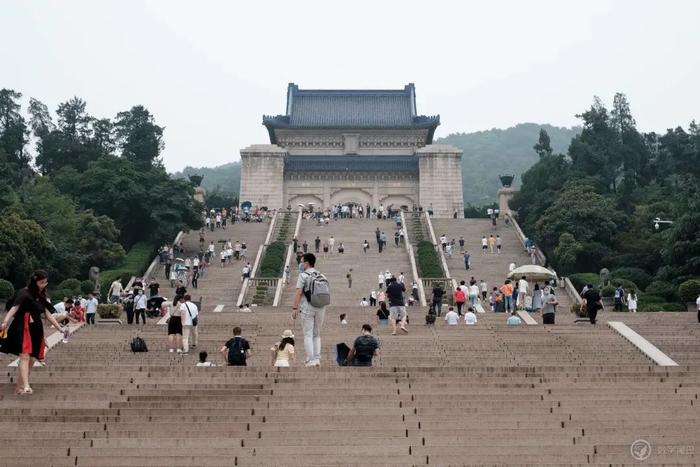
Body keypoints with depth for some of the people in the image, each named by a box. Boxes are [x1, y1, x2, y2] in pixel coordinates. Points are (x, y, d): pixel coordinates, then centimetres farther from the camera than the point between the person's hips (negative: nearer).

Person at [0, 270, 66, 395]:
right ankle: (26, 386, -30)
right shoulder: (24, 293, -6)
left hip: (36, 330, 8)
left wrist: (60, 328, 19)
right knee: (24, 356, -19)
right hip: (23, 329, -8)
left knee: (31, 359, 7)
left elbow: (48, 315, 19)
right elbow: (14, 308, -20)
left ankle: (19, 387, 17)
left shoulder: (42, 297, 16)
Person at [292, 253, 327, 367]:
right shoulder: (321, 276, 9)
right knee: (317, 335, 14)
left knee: (308, 335, 0)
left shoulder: (303, 275, -7)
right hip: (320, 307, 5)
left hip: (307, 307, -5)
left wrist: (294, 308, -10)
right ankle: (317, 359, 8)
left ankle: (310, 360, -5)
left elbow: (298, 293, -13)